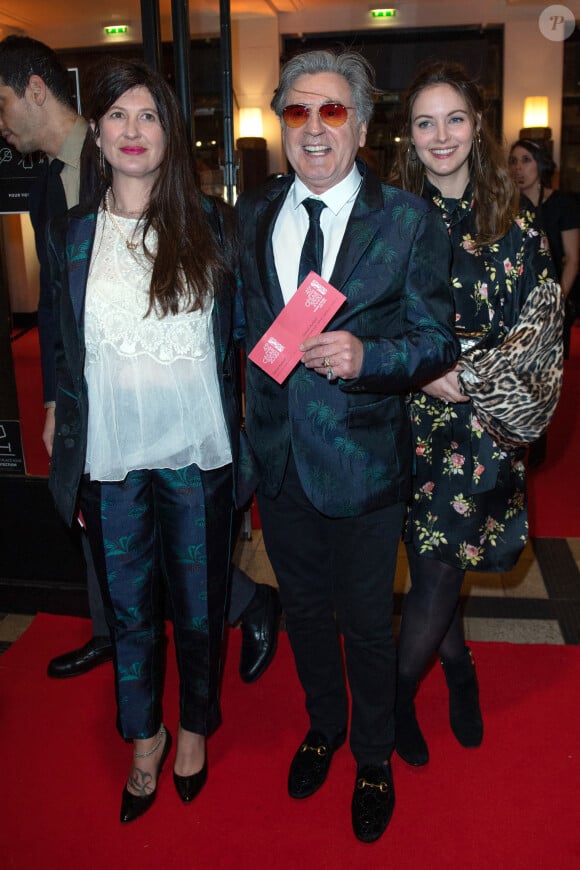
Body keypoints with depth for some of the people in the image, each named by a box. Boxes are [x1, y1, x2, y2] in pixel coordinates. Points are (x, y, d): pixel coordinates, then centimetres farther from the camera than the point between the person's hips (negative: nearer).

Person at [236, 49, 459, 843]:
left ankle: (374, 758, 41)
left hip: (363, 462, -3)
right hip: (278, 456, 4)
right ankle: (323, 725, 50)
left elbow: (438, 338, -10)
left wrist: (367, 356, -27)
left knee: (366, 622, 14)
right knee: (304, 609, 22)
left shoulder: (409, 222, -9)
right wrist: (251, 432, 4)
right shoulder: (251, 216, 3)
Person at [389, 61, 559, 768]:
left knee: (439, 565, 5)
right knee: (437, 567, 2)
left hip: (487, 423, 1)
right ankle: (458, 670, 32)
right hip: (417, 418, 0)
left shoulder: (514, 225, 1)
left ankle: (400, 692, 31)